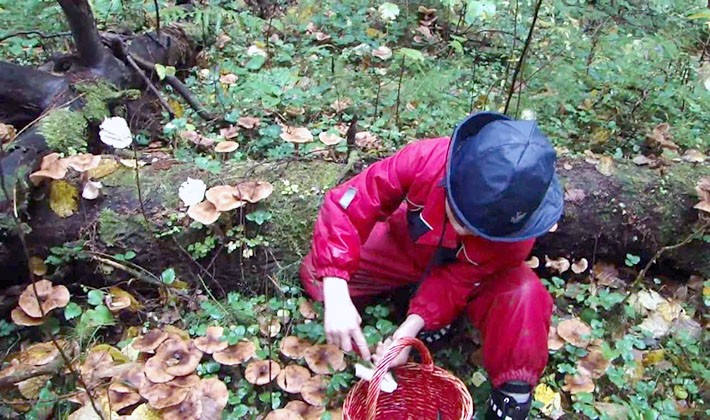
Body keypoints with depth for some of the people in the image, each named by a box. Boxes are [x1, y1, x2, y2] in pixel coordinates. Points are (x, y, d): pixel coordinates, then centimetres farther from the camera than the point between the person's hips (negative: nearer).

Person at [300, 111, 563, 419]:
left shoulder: (514, 231, -35)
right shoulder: (425, 159, -38)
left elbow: (457, 281, -24)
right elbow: (347, 206, -35)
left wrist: (409, 331, -37)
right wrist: (337, 297, -44)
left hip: (474, 275, -2)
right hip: (408, 248, 2)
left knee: (524, 296, -34)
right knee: (315, 275, -11)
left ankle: (512, 395, -12)